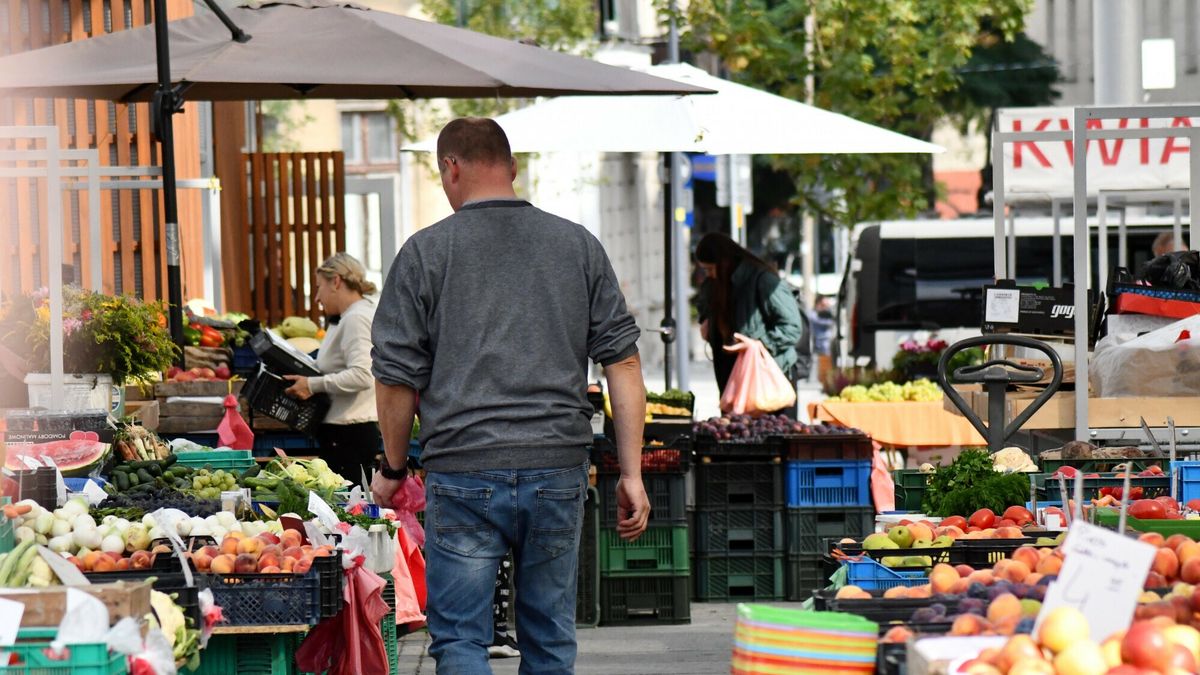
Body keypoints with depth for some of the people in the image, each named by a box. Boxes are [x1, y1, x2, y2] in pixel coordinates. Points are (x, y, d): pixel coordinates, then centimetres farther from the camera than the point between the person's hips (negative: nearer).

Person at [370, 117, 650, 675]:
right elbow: (624, 364, 5)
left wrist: (393, 468, 15)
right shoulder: (579, 246, 9)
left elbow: (396, 377, 1)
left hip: (463, 475, -3)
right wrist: (631, 474, 7)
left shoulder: (425, 251, 0)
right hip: (558, 471, 3)